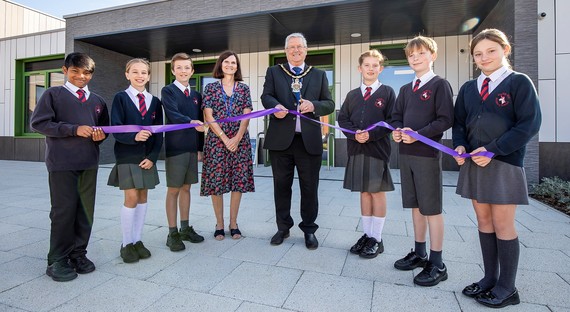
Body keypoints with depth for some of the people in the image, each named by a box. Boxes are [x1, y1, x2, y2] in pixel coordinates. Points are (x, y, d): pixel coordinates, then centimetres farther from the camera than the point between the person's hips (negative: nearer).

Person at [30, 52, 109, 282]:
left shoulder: (97, 101, 15)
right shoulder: (53, 94, 2)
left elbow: (105, 127, 23)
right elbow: (38, 123, -6)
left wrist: (101, 134, -1)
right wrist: (75, 129, -14)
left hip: (89, 162, 4)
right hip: (62, 162, -4)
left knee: (86, 210, 7)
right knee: (64, 210, 0)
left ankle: (78, 253, 22)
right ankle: (58, 260, 15)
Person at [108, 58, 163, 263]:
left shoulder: (154, 101, 8)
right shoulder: (121, 98, 0)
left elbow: (159, 132, 5)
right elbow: (116, 129, -7)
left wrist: (152, 156, -5)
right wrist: (134, 136, -26)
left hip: (147, 157, 3)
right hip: (127, 156, -3)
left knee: (143, 197, 7)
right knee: (131, 197, -5)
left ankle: (137, 240, 20)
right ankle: (127, 244, 11)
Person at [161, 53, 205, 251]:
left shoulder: (196, 95, 14)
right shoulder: (168, 91, -1)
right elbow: (173, 115, -19)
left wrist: (200, 148, 10)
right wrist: (191, 122, -37)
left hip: (192, 148, 5)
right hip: (175, 147, -5)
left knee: (186, 188, 12)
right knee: (173, 189, 1)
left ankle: (185, 228, 23)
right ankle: (172, 233, 11)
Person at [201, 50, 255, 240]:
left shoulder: (244, 88, 10)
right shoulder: (211, 87, 5)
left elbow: (246, 115, 2)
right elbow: (208, 116, -3)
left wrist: (237, 138, -11)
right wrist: (225, 138, -11)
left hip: (240, 140, 2)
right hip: (216, 140, -1)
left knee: (239, 181, 2)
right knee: (216, 181, 0)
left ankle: (233, 223, 17)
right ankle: (219, 224, 15)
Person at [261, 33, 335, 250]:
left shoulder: (319, 75, 14)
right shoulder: (273, 72, 12)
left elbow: (329, 104, 7)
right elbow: (266, 96, -1)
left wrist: (313, 105, -15)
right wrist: (275, 106, -25)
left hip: (309, 140, 0)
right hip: (280, 139, 0)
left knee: (310, 187, 6)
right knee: (281, 185, 10)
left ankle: (309, 229, 22)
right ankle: (283, 227, 26)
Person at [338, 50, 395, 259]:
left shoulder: (387, 92, 4)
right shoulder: (352, 95, 14)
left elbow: (391, 121, -3)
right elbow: (342, 119, 8)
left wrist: (371, 134, -16)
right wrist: (355, 133, -10)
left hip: (378, 149, -3)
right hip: (356, 149, 4)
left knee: (378, 192, 2)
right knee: (364, 192, 10)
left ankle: (377, 239, 14)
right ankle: (367, 235, 22)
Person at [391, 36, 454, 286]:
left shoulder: (440, 85, -3)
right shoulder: (405, 89, 16)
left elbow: (445, 119, -11)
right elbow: (396, 116, 17)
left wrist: (418, 134, -20)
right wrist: (397, 130, -4)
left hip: (428, 153, -6)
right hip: (406, 153, 7)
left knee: (431, 208, 0)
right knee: (415, 206, 14)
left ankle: (437, 264, 12)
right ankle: (419, 253, 28)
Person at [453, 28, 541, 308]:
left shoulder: (519, 82, -2)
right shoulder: (468, 89, 12)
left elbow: (529, 124, -10)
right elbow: (459, 123, 13)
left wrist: (492, 150, -18)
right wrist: (460, 146, -6)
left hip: (505, 164, -4)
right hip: (473, 163, 5)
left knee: (502, 225, 2)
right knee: (483, 221, 10)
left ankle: (506, 287, 17)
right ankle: (489, 278, 24)